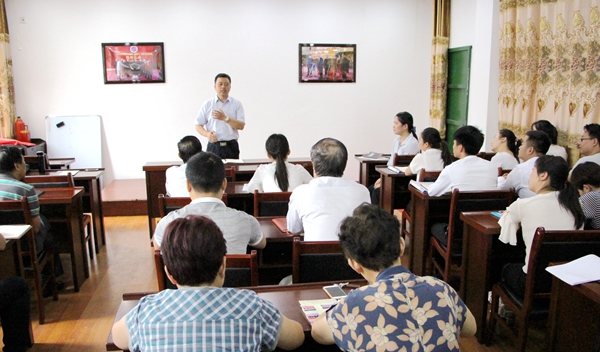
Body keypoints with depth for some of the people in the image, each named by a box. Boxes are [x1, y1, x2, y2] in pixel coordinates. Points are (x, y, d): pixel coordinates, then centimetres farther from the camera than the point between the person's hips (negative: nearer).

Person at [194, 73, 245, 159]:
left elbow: (241, 126, -2)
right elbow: (198, 125, 7)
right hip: (213, 146, 0)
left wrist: (225, 118, -13)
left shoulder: (237, 104, 6)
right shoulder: (207, 104, 7)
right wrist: (207, 134, -12)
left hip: (231, 146, 0)